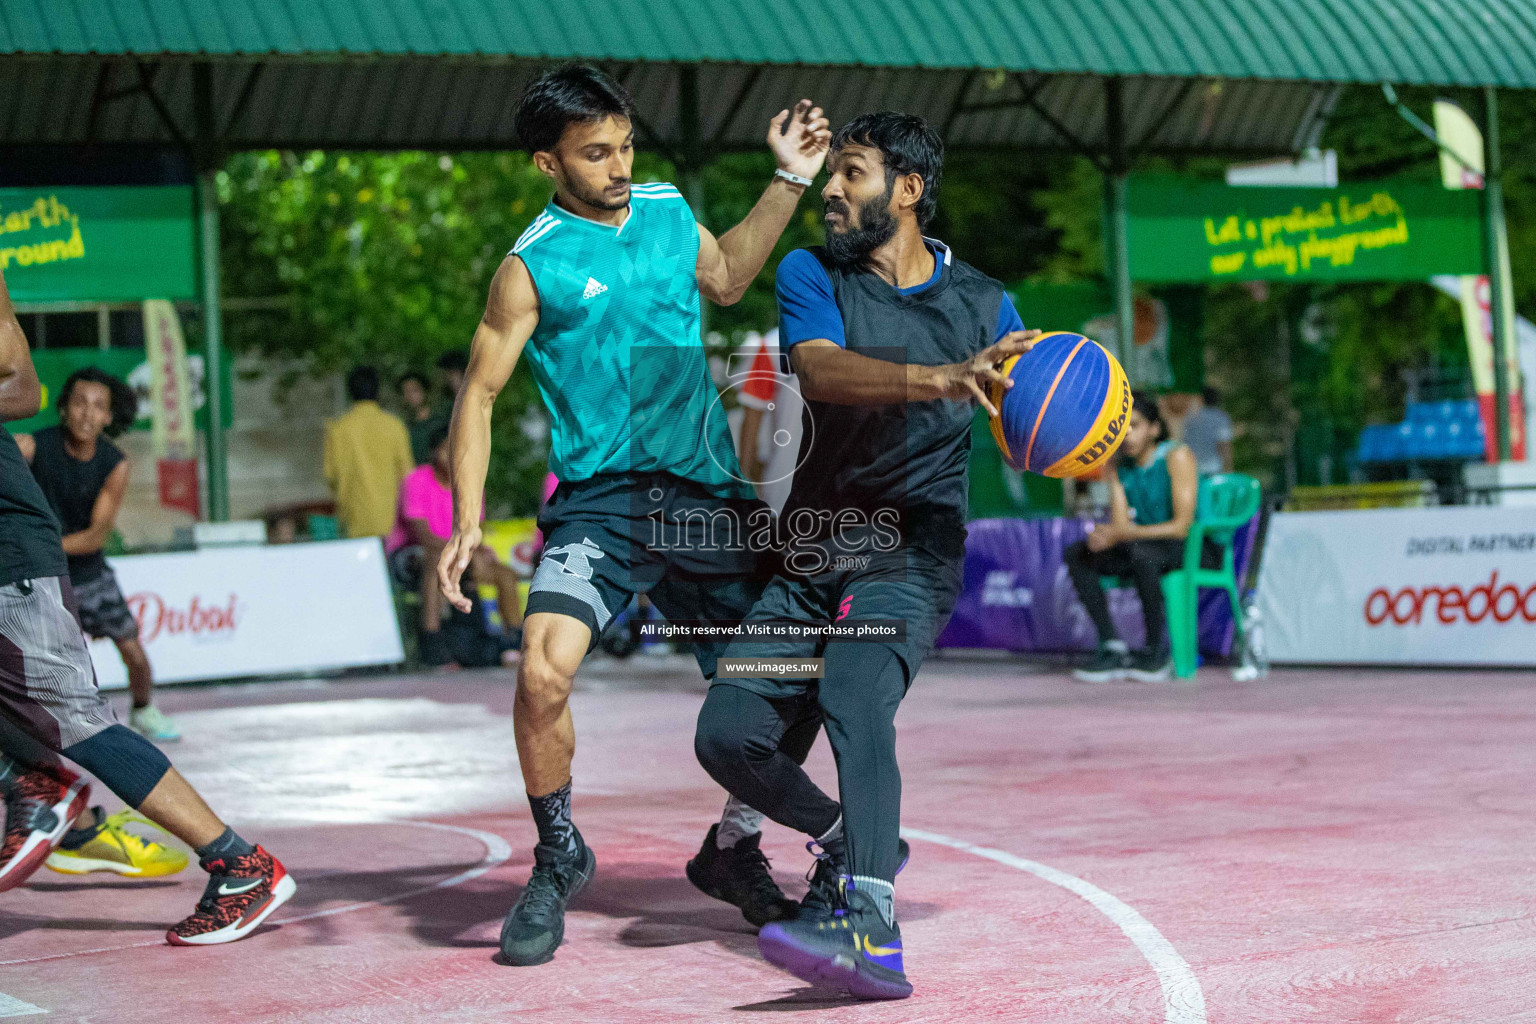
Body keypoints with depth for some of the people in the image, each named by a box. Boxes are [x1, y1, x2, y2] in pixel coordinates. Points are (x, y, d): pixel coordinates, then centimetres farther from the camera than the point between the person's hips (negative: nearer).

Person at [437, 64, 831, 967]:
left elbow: (724, 279, 29)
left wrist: (789, 184, 21)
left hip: (708, 495, 4)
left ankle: (736, 851, 31)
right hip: (603, 500, -4)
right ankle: (559, 859, 2)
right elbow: (479, 392, -2)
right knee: (544, 673, -24)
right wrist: (468, 521, -12)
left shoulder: (668, 209, 9)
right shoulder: (533, 266, -5)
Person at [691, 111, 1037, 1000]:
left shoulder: (982, 302, 5)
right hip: (812, 552, 4)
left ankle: (873, 932, -42)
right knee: (728, 734, -4)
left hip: (913, 551, -4)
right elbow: (820, 370, -18)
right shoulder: (812, 275, 3)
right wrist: (941, 378, -36)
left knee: (854, 700, -30)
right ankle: (848, 844, 23)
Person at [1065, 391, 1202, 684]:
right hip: (1144, 545, 7)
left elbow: (1182, 526, -19)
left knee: (1139, 551, -38)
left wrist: (1124, 534, -28)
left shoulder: (1177, 456, -13)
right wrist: (1104, 535, -25)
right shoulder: (1121, 468, 7)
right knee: (1076, 554, -13)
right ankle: (1112, 647, -18)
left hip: (1190, 549, -7)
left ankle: (1158, 650, -25)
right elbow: (1121, 525, 1)